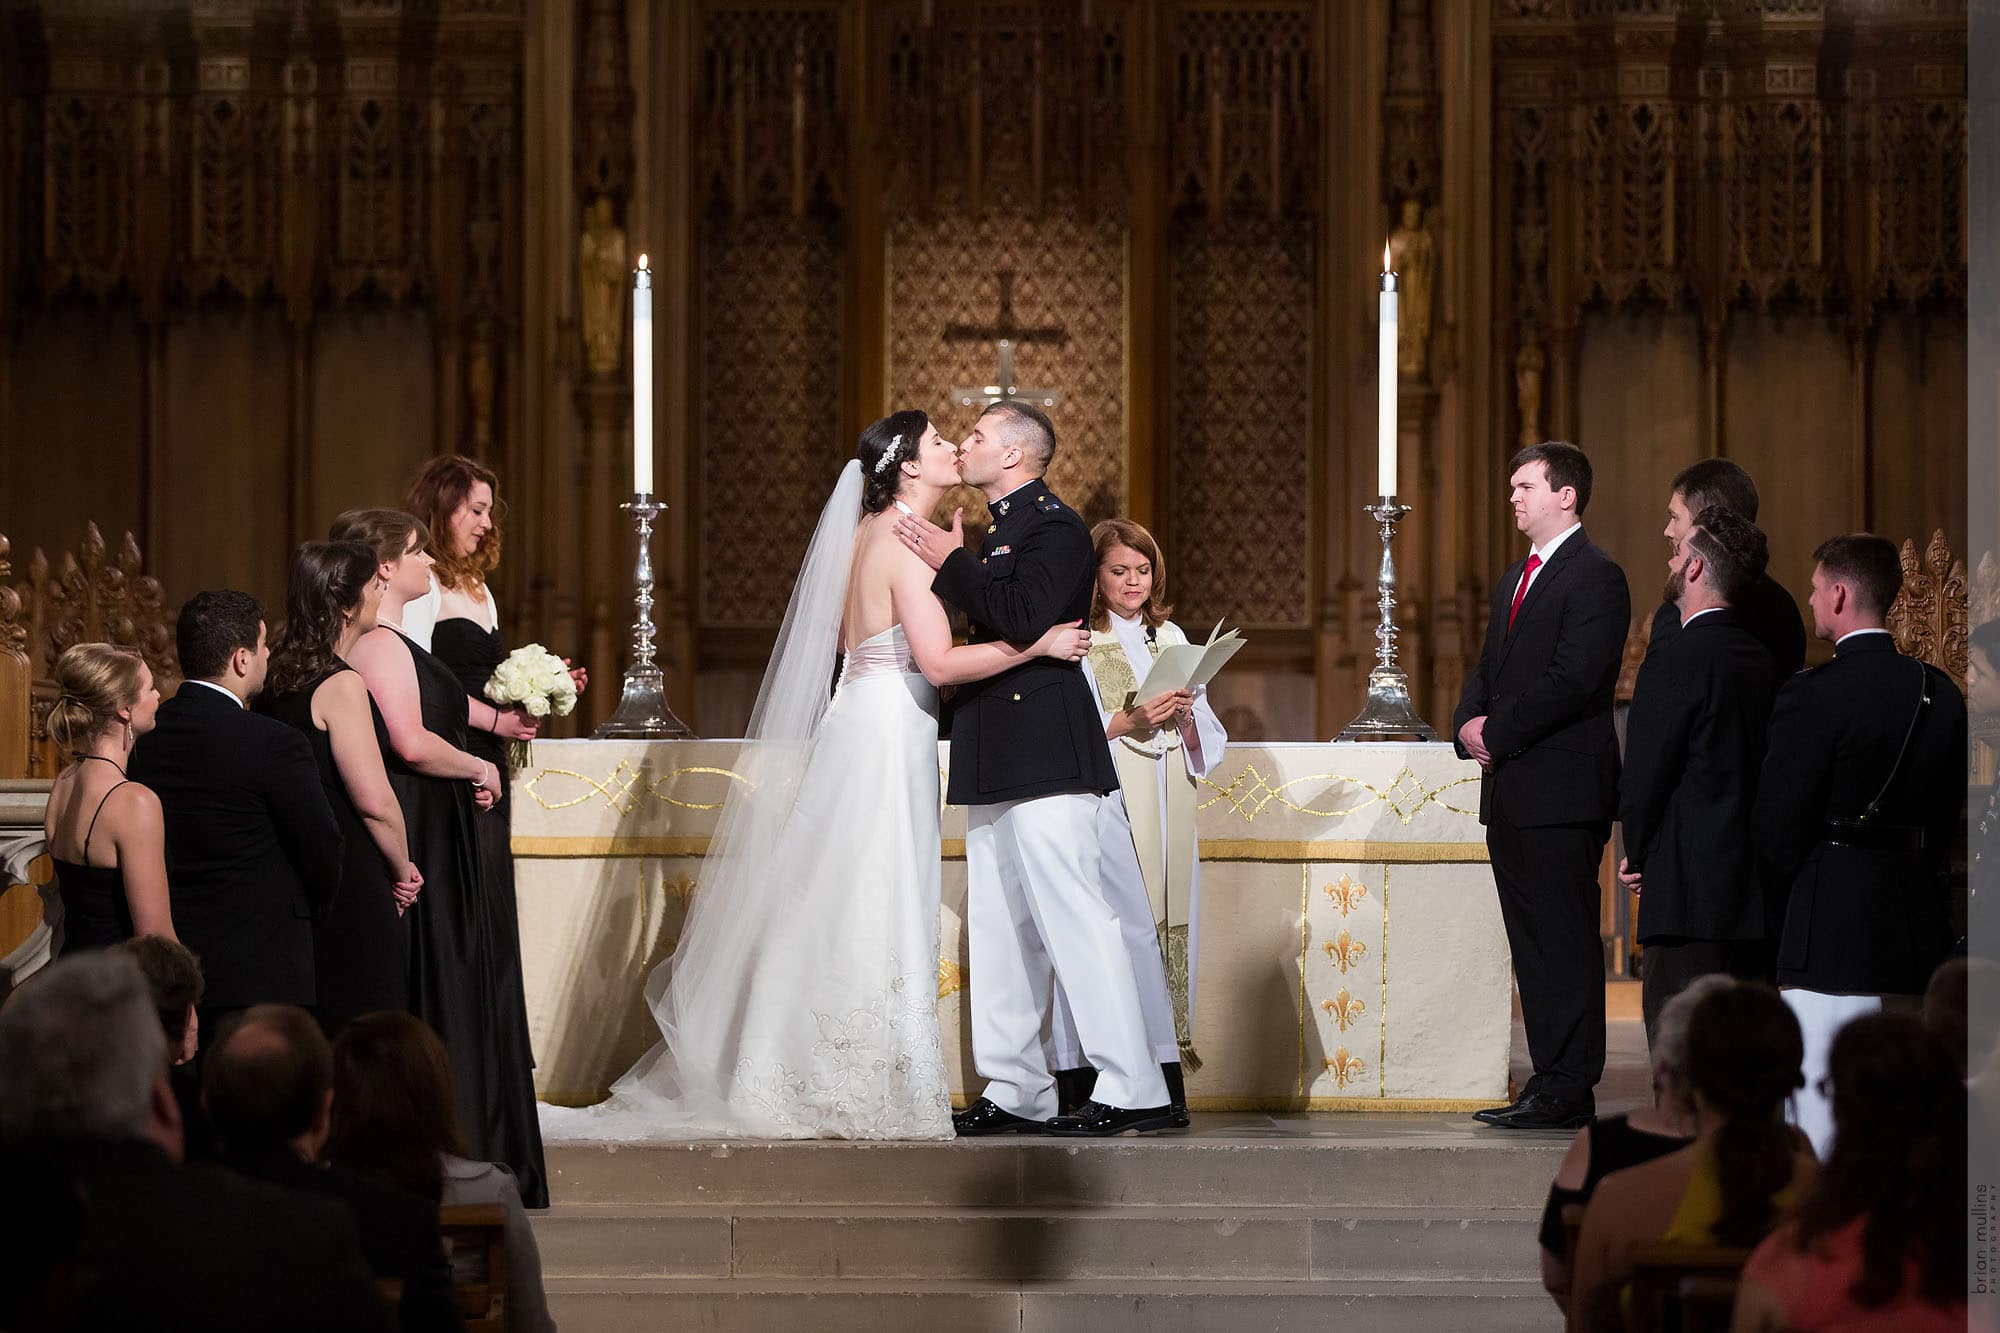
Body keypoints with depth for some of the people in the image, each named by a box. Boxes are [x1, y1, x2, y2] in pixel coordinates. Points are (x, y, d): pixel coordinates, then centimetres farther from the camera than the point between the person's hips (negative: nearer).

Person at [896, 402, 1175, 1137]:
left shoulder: (1055, 526, -8)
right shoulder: (997, 531, 21)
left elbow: (1026, 619, -21)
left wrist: (951, 563, -14)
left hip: (1042, 755, -10)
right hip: (994, 765, 10)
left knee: (1075, 918, -10)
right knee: (998, 930, 10)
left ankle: (1133, 1089, -8)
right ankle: (1016, 1093, 14)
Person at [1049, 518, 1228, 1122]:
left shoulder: (1170, 637, 18)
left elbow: (1204, 740, 16)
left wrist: (1184, 714, -5)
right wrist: (1129, 721, -17)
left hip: (1166, 808, 5)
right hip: (1108, 808, -5)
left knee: (1169, 928, -1)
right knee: (1127, 930, -14)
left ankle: (1167, 1080, -1)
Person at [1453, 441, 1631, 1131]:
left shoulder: (1596, 577, -9)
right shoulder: (1516, 579, 21)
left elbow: (1572, 681, -19)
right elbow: (1487, 671, 22)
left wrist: (1498, 733, -14)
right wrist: (1470, 725, 1)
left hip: (1562, 787, -9)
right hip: (1511, 790, 10)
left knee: (1564, 941, -7)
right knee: (1531, 943, 11)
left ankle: (1568, 1090, -5)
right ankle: (1551, 1078, 16)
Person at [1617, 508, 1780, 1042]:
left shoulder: (1675, 663, -13)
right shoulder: (1761, 661, 11)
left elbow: (1643, 782, -12)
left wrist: (1638, 858, 7)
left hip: (1690, 897, -8)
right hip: (1757, 894, 8)